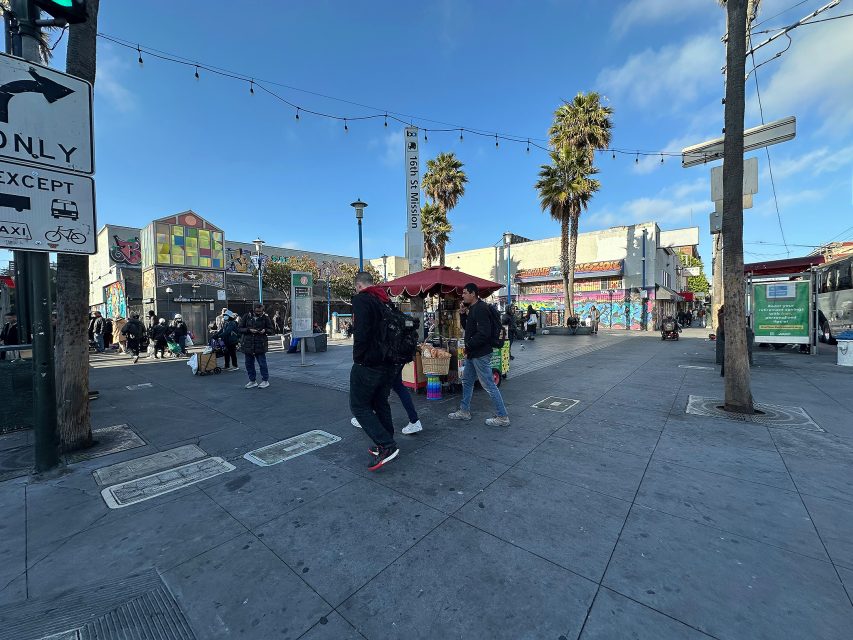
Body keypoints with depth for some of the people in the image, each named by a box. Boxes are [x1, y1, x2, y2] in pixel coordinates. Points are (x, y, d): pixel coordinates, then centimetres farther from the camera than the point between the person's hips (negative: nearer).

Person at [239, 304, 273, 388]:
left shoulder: (265, 317, 2)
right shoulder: (246, 317, 3)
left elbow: (271, 330, 8)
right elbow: (239, 328, 3)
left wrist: (265, 330, -14)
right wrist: (249, 330, -13)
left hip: (260, 345, -3)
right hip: (247, 344, 3)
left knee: (262, 363, 0)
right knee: (249, 364, 10)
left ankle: (265, 380, 13)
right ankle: (252, 381, 23)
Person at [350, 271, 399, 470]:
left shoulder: (360, 299, -11)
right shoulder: (386, 301, 13)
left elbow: (361, 332, -23)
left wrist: (358, 357, -11)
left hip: (368, 364, -8)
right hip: (389, 364, 8)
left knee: (359, 406, 4)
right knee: (381, 404, 18)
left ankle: (386, 446, -4)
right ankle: (386, 446, 26)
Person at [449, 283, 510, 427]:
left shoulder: (481, 309, -19)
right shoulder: (472, 308, 13)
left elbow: (483, 333, -26)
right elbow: (467, 328, 19)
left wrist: (468, 346, -17)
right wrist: (462, 314, 4)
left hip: (480, 354, -11)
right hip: (472, 353, 11)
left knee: (489, 385, -3)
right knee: (467, 381, 19)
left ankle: (502, 417, 8)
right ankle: (464, 411, 32)